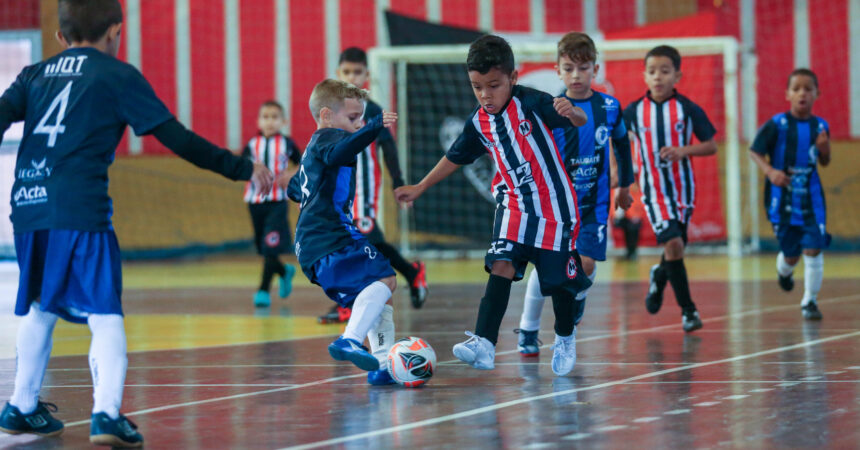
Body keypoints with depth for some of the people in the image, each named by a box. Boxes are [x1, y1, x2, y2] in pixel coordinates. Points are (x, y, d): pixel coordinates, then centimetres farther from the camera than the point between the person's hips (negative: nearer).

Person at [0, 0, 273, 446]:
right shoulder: (117, 75, 6)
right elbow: (177, 138, 3)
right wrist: (243, 169, 10)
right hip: (81, 209, -5)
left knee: (39, 308, 23)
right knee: (105, 314, -6)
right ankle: (106, 414, -21)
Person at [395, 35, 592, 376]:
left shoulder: (530, 103, -15)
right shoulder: (479, 123, 1)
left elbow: (581, 121, -24)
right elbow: (455, 157, 17)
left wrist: (570, 112, -48)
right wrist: (419, 188, 21)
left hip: (555, 203, -4)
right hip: (514, 204, 4)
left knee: (559, 279, 5)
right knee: (501, 266, -16)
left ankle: (565, 339, 32)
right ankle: (484, 343, -26)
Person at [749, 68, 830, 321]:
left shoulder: (820, 126, 2)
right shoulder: (777, 125, -9)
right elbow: (755, 152, -5)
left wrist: (824, 148, -8)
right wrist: (770, 171, -22)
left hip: (811, 198, 2)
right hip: (782, 198, -2)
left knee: (813, 249, -9)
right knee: (791, 254, 6)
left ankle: (810, 301, 6)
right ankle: (784, 271, 43)